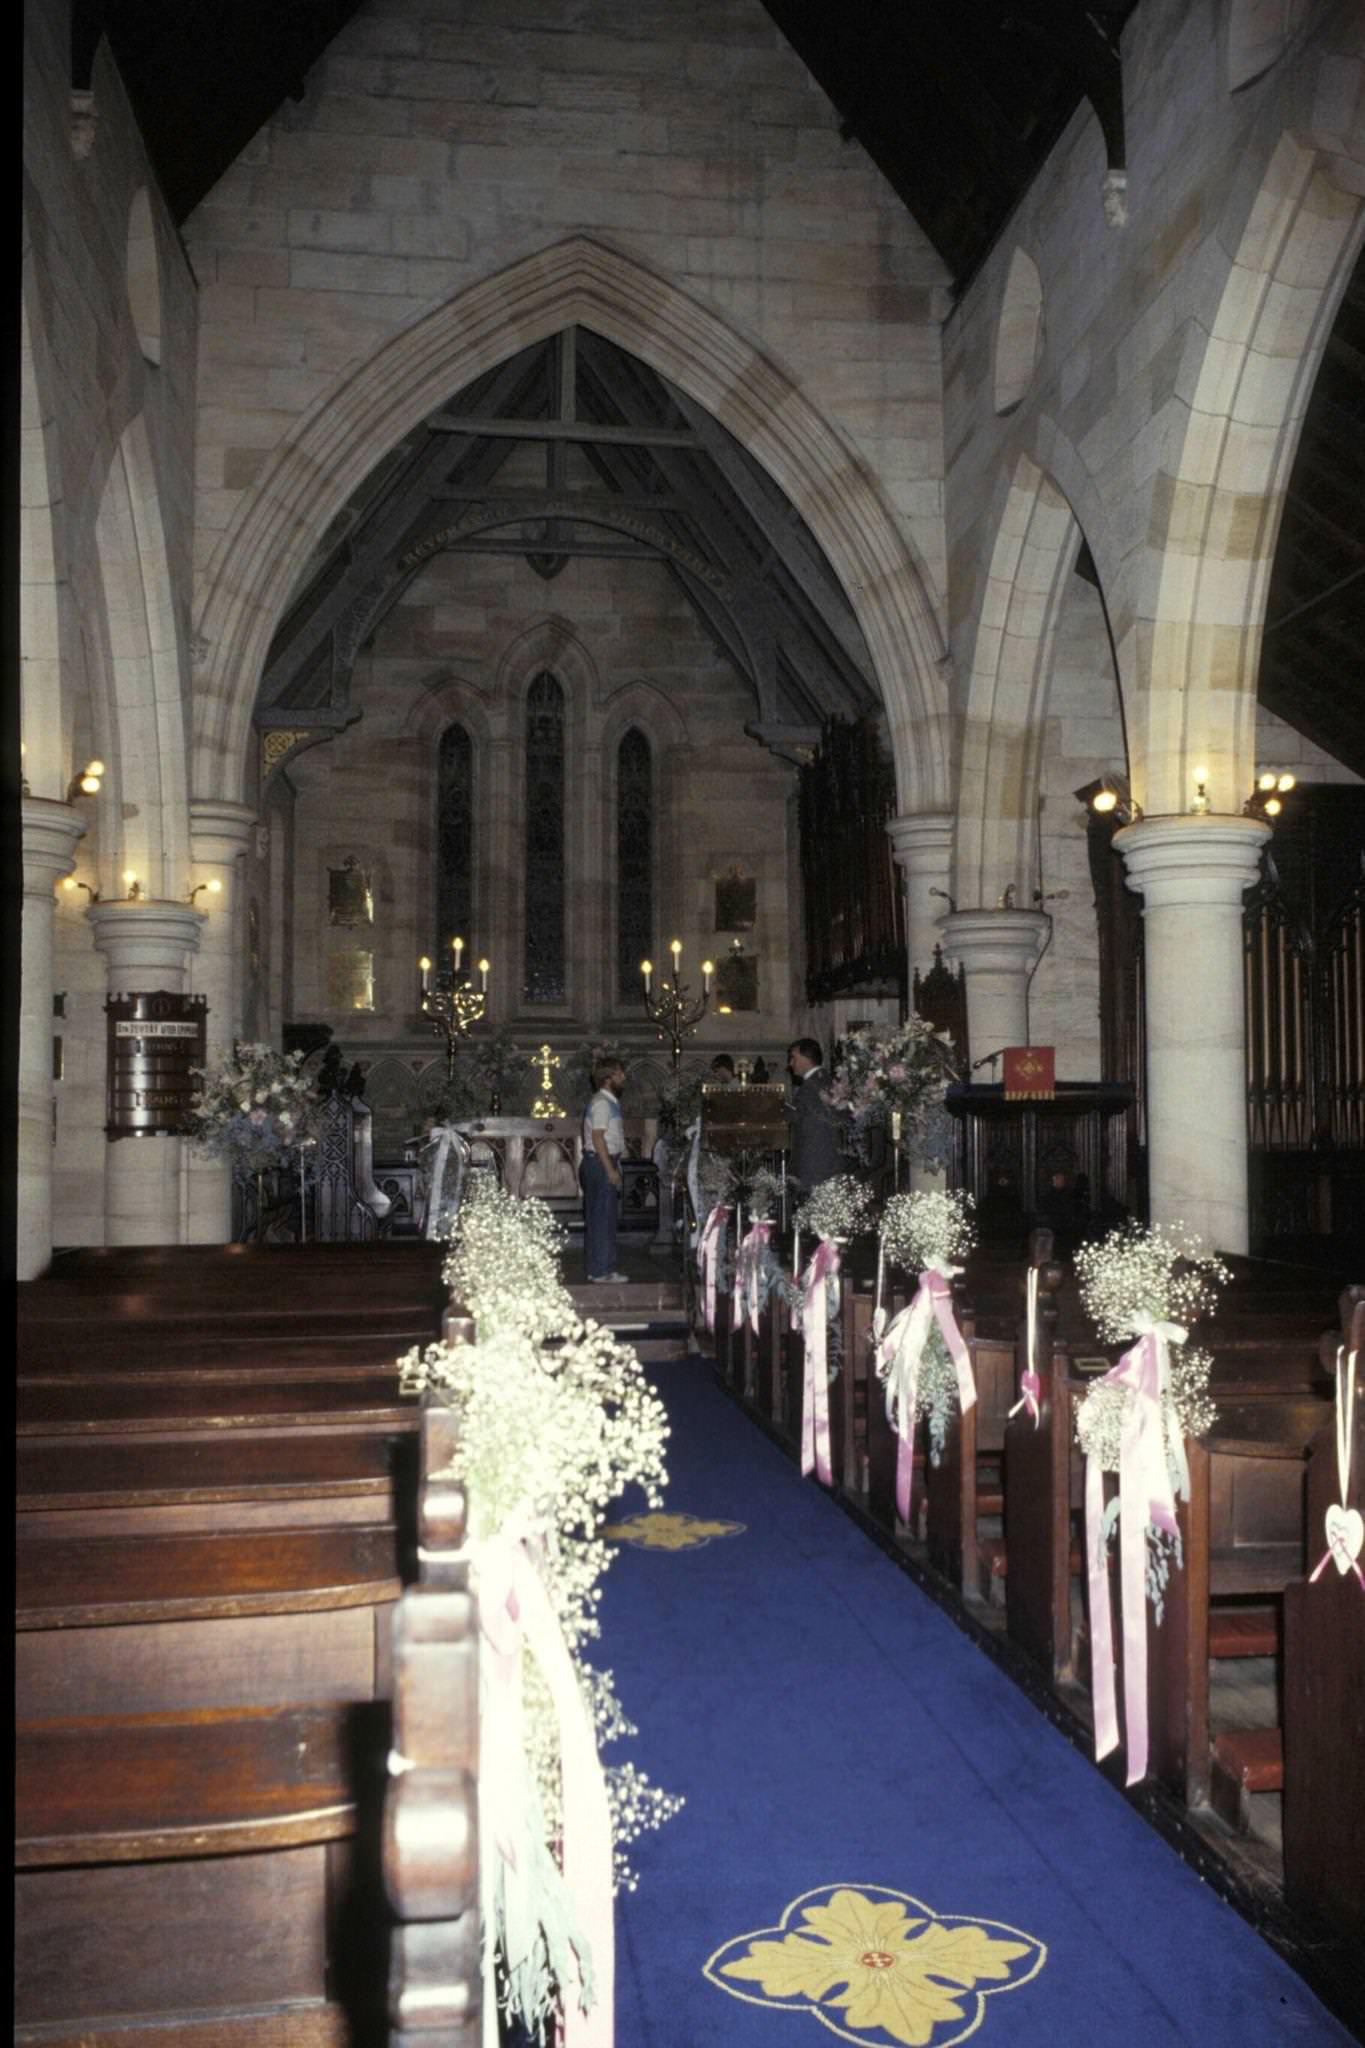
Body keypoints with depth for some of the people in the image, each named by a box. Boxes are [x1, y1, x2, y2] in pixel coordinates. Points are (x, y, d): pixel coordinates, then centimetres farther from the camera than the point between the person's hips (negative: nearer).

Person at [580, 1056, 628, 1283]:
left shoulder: (610, 1102, 17)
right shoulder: (601, 1103, -14)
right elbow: (598, 1137, -20)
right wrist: (610, 1170, -22)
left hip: (607, 1164, 10)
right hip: (600, 1163, -10)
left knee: (605, 1218, 14)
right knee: (602, 1218, -7)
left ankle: (604, 1268, 21)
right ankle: (600, 1272, -4)